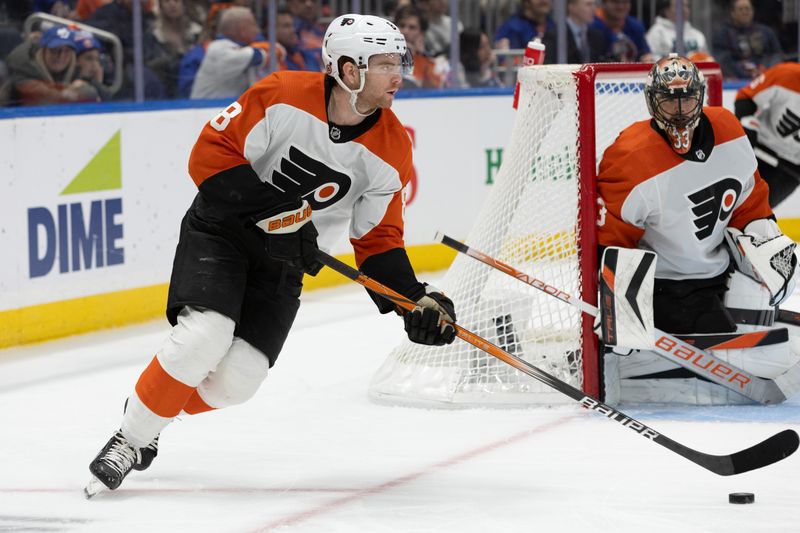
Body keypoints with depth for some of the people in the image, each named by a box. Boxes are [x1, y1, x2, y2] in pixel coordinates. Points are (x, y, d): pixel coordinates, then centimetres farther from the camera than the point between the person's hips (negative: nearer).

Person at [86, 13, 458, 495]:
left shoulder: (392, 150, -8)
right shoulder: (283, 96, -20)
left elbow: (378, 238, 1)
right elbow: (211, 152, -18)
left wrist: (415, 298, -13)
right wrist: (278, 210, -26)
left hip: (285, 259, 4)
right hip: (221, 231, -4)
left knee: (238, 378, -10)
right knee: (204, 337, -25)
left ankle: (150, 422, 17)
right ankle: (128, 440, -6)